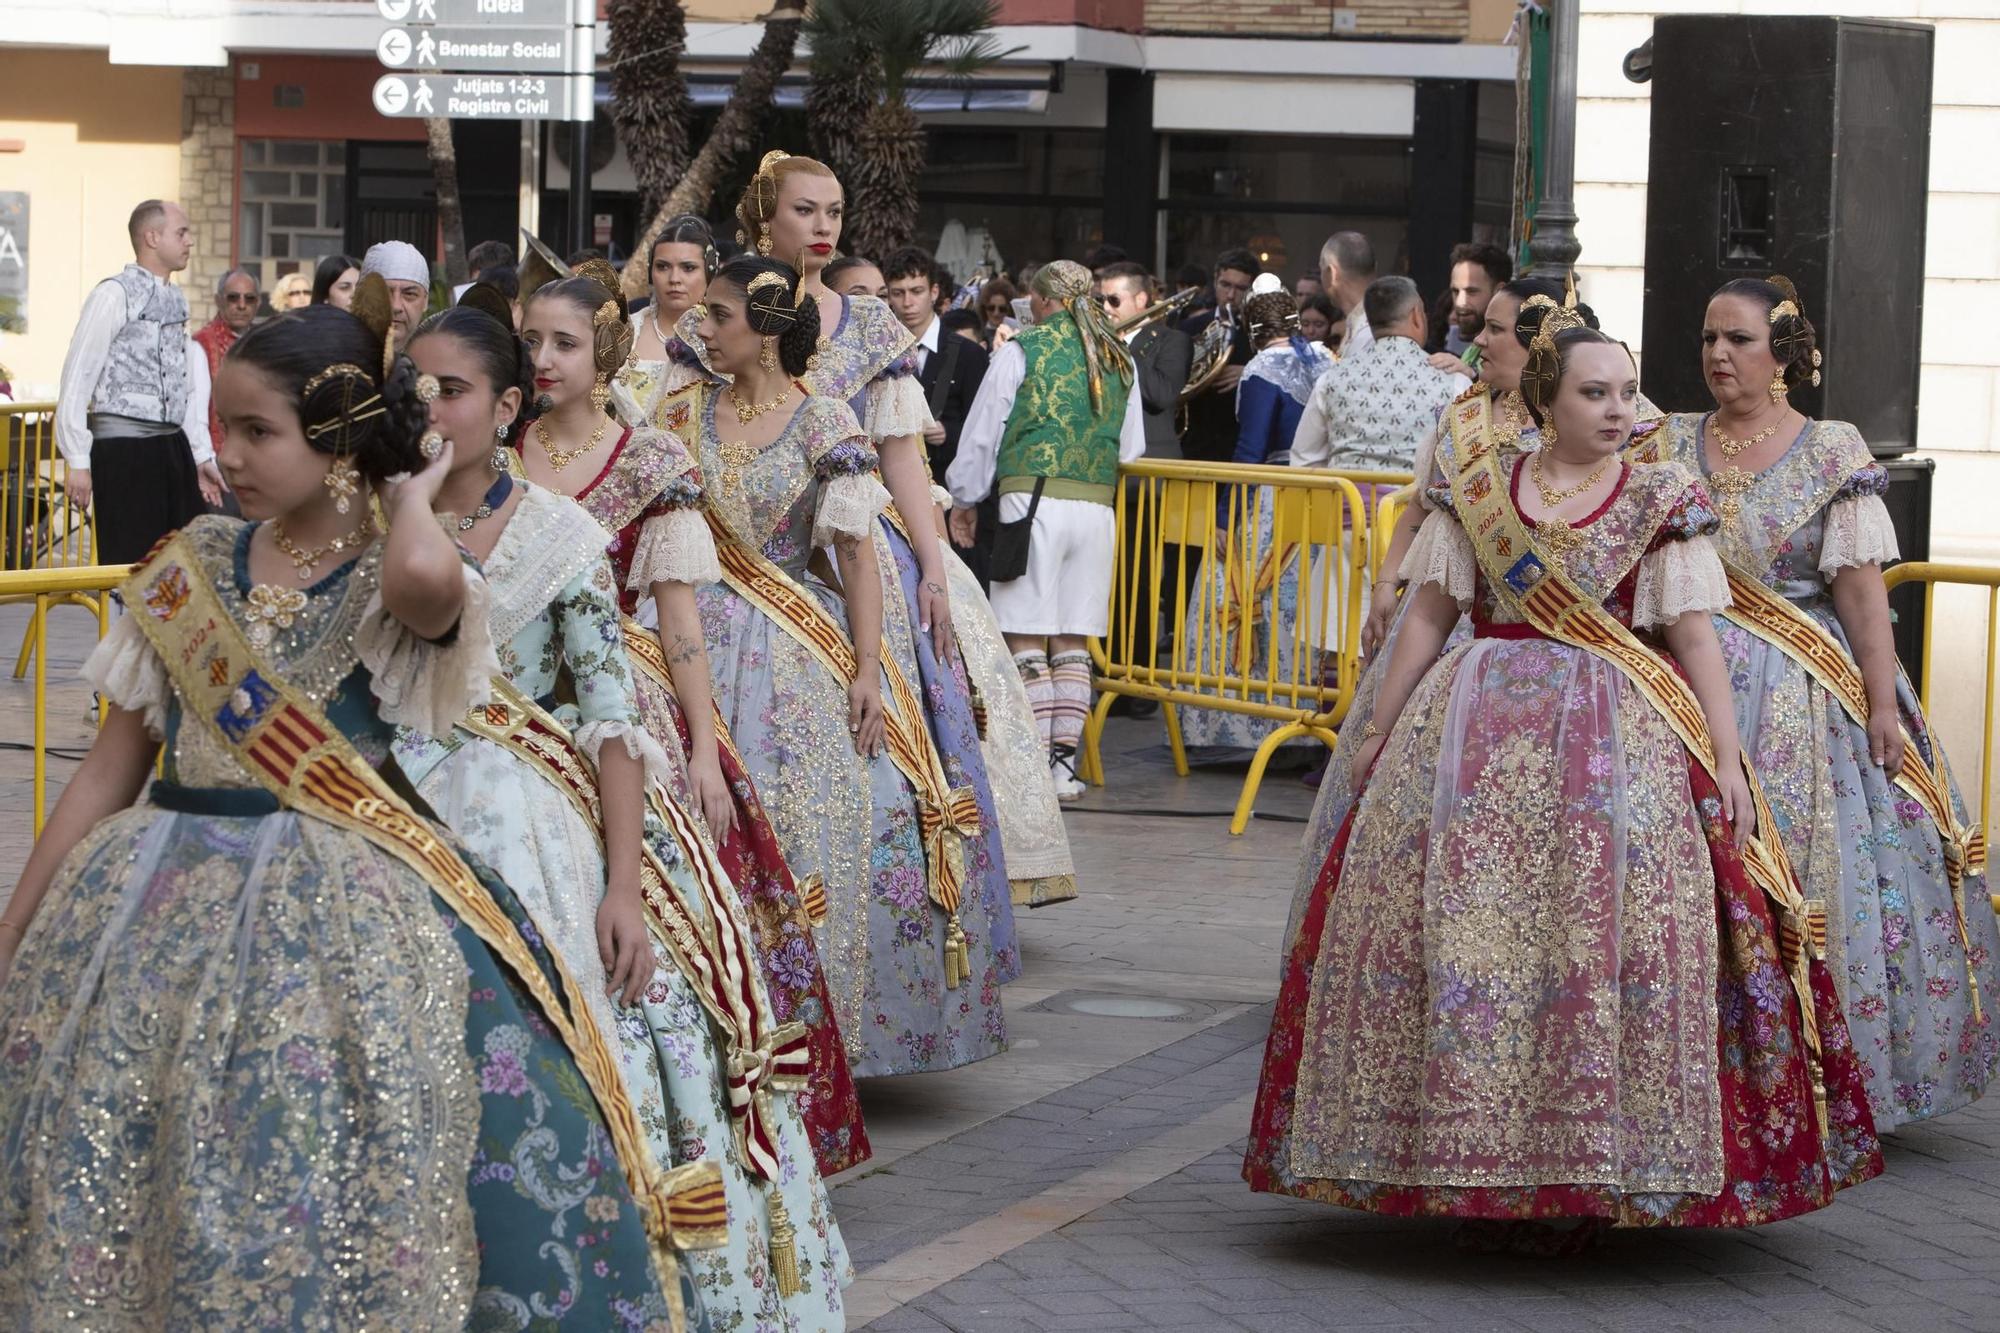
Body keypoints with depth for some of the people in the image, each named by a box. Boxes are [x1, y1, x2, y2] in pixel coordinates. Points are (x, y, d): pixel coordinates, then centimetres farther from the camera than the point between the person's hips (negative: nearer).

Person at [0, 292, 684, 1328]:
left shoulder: (393, 577, -2)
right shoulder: (192, 565, 10)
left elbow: (423, 581, -31)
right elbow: (111, 768, 12)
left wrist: (411, 496, -9)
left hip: (335, 911, -4)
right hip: (154, 904, 4)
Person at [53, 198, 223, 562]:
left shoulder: (175, 300, 14)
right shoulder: (114, 295, -9)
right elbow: (77, 380, -11)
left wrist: (203, 456, 17)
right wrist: (77, 461, -14)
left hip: (173, 446, 8)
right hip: (123, 446, -8)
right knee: (130, 570, -5)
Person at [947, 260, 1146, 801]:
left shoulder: (1023, 350, 1)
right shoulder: (1120, 360, 14)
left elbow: (982, 432, 5)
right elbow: (1132, 449, 19)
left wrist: (965, 497, 19)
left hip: (1032, 499, -4)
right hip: (1098, 507, 5)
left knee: (1027, 643, -2)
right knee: (1072, 645, 8)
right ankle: (1064, 762, 6)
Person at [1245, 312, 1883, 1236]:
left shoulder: (1661, 500, 4)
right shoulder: (1478, 489, 9)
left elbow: (1694, 635, 0)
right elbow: (1429, 615, 12)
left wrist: (1727, 760, -8)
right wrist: (1379, 731, 10)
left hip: (1619, 739, -2)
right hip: (1474, 732, 2)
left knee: (1605, 937, -11)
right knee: (1460, 937, -4)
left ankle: (1587, 1168, -4)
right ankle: (1474, 1169, 3)